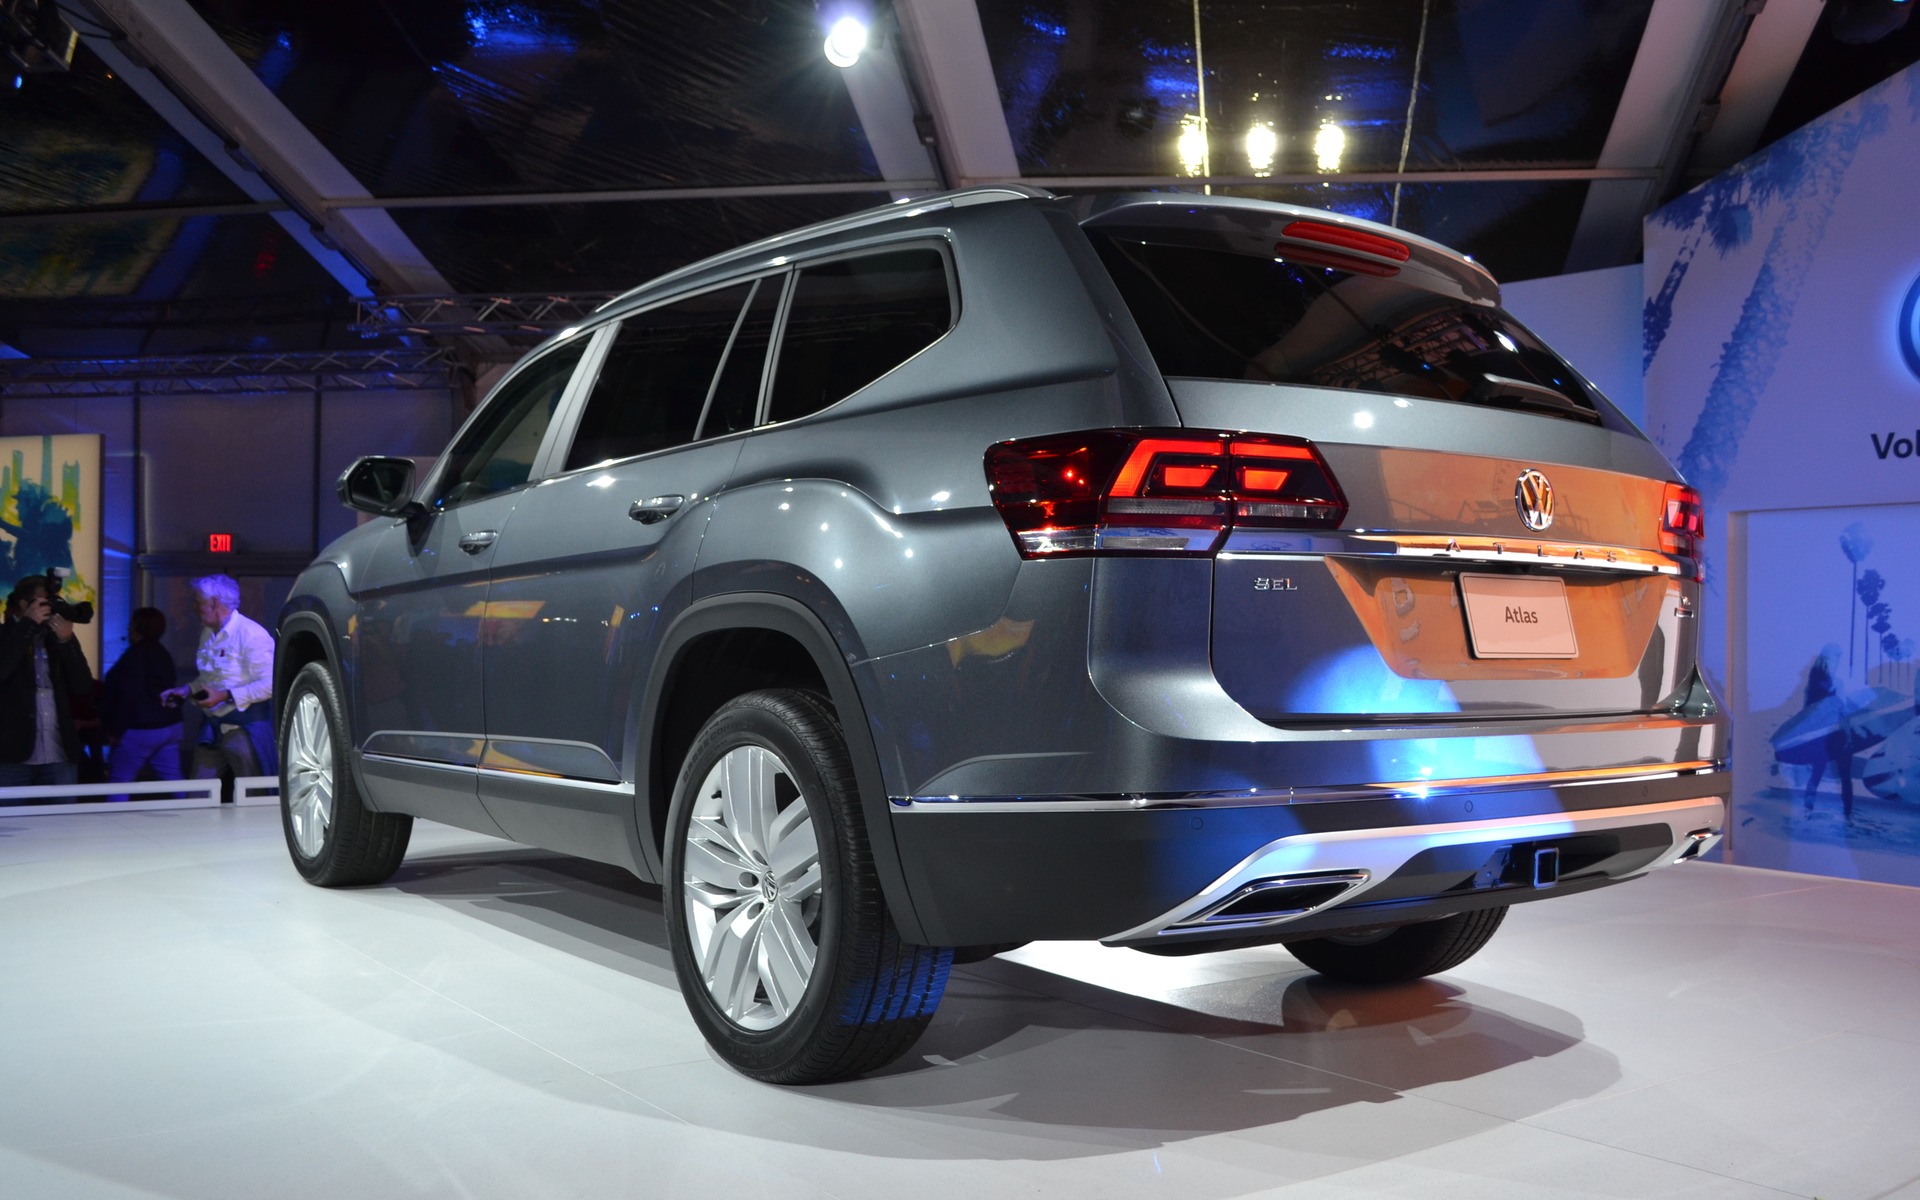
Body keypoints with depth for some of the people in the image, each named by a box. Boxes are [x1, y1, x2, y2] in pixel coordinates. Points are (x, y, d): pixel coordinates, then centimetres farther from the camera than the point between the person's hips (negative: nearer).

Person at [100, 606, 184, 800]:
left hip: (140, 730, -8)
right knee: (172, 780, 7)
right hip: (170, 726, 8)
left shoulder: (136, 654, -11)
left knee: (118, 782, -1)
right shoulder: (163, 654, 16)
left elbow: (129, 696, -17)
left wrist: (116, 731, -13)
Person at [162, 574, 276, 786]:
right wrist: (187, 689, 7)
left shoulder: (251, 635, -17)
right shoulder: (207, 633, 11)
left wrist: (225, 696, -23)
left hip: (244, 729, -8)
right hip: (212, 728, 8)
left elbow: (270, 684, -22)